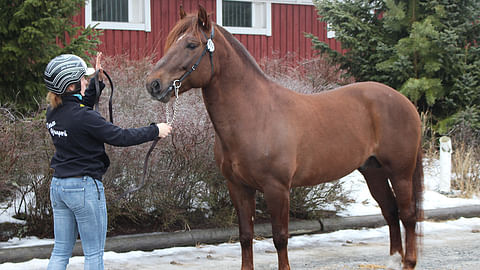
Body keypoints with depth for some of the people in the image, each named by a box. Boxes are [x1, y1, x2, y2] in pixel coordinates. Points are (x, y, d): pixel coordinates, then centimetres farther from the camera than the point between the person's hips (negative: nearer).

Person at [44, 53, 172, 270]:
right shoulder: (84, 117, -20)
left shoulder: (53, 112, 4)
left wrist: (97, 82, 20)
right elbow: (120, 137, -14)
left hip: (57, 185, 8)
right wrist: (155, 131, -3)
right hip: (84, 186, -8)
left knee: (60, 252, 12)